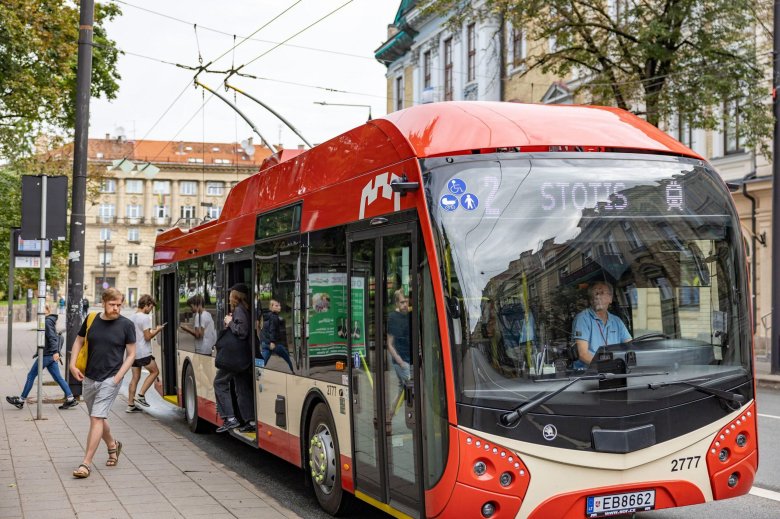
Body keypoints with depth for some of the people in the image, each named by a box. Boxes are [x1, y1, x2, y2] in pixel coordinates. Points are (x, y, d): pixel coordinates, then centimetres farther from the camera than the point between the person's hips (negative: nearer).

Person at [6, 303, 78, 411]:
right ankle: (70, 399, 3)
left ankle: (21, 400, 12)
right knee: (58, 377, 7)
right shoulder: (51, 321, 14)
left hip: (46, 355, -9)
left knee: (31, 376, 3)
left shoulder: (47, 322, -14)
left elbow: (52, 338, -24)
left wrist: (55, 352, -32)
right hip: (50, 355, 9)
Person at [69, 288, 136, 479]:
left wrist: (118, 377, -11)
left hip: (110, 380, -4)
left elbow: (131, 354, -1)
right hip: (89, 378, 4)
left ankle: (86, 464, -8)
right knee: (97, 418, 18)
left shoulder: (126, 325, -5)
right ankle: (113, 445, 43)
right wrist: (72, 364, 0)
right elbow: (78, 341, 14)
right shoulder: (91, 320, 2)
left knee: (97, 419, -11)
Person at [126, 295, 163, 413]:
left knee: (135, 377, 11)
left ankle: (130, 404, 10)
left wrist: (151, 330, 19)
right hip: (143, 353, -8)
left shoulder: (132, 317, 13)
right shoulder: (145, 317, -14)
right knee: (155, 371, 9)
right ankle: (141, 395, 2)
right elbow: (147, 337, -15)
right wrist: (157, 330, -1)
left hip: (133, 352, 8)